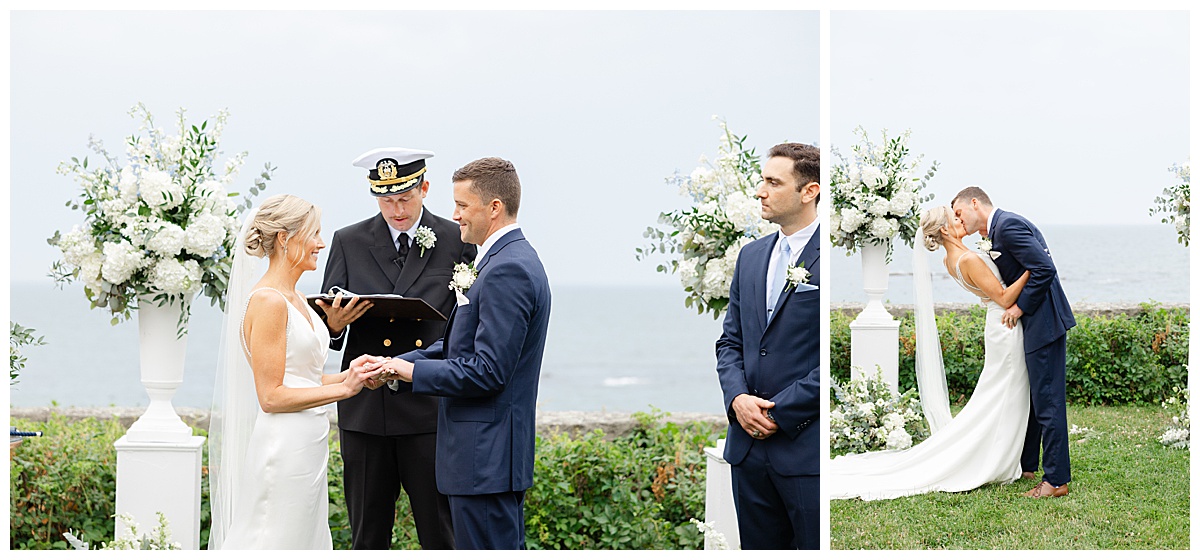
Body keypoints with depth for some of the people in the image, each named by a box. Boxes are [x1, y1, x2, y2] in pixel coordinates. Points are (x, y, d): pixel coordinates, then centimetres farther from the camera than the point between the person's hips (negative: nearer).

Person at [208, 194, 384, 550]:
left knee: (306, 539, 13)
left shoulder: (295, 299, 14)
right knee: (279, 540, -3)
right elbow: (271, 396, -18)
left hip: (308, 449, 10)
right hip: (284, 449, -10)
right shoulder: (267, 301, -15)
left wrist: (348, 375, 2)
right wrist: (343, 388, -16)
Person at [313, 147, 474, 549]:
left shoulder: (457, 242, 3)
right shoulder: (348, 243, 8)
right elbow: (326, 327, 9)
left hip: (432, 412, -2)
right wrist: (335, 325, -14)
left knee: (441, 536, 1)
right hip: (365, 412, 2)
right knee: (368, 537, 9)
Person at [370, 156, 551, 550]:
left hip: (486, 455, -11)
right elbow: (460, 345, 17)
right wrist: (399, 363, 6)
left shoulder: (507, 270, -19)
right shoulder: (512, 260, 15)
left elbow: (487, 371, -23)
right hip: (493, 449, 11)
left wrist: (413, 372, -13)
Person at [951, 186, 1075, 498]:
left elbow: (1044, 269, -23)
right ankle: (1026, 466, 30)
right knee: (1028, 396, 19)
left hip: (1044, 321, -11)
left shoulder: (1007, 226, -16)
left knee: (1046, 400, -8)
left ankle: (1056, 480, -5)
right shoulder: (1000, 226, 16)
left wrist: (1020, 307, -15)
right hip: (1035, 322, 11)